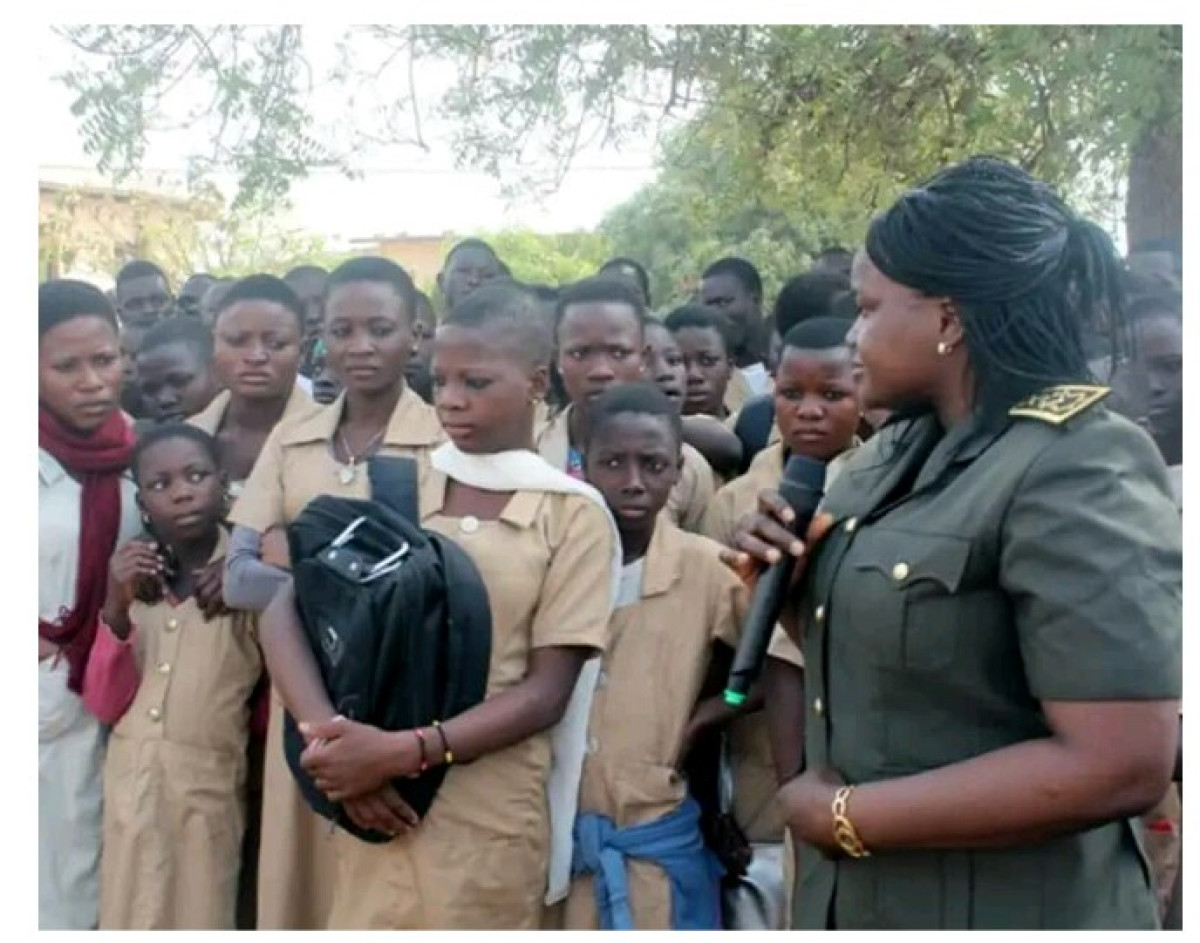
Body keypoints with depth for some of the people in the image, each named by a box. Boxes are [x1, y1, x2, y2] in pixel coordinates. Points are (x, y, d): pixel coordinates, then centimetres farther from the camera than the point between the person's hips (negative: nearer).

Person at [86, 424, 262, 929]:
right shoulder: (131, 575, 7)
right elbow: (106, 705, 4)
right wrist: (116, 609, -11)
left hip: (210, 787, -4)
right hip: (130, 785, 4)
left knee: (199, 919, 7)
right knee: (132, 920, 12)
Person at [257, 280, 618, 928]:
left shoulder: (573, 513, -2)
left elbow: (547, 692, -7)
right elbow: (283, 613, -1)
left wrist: (406, 751, -18)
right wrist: (329, 735, -16)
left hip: (488, 822, -2)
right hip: (376, 801, 2)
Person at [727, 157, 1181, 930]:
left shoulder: (1080, 476, -20)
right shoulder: (907, 447, 6)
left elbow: (1121, 766, -27)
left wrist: (844, 815, -21)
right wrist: (788, 585, -5)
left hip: (997, 912, -7)